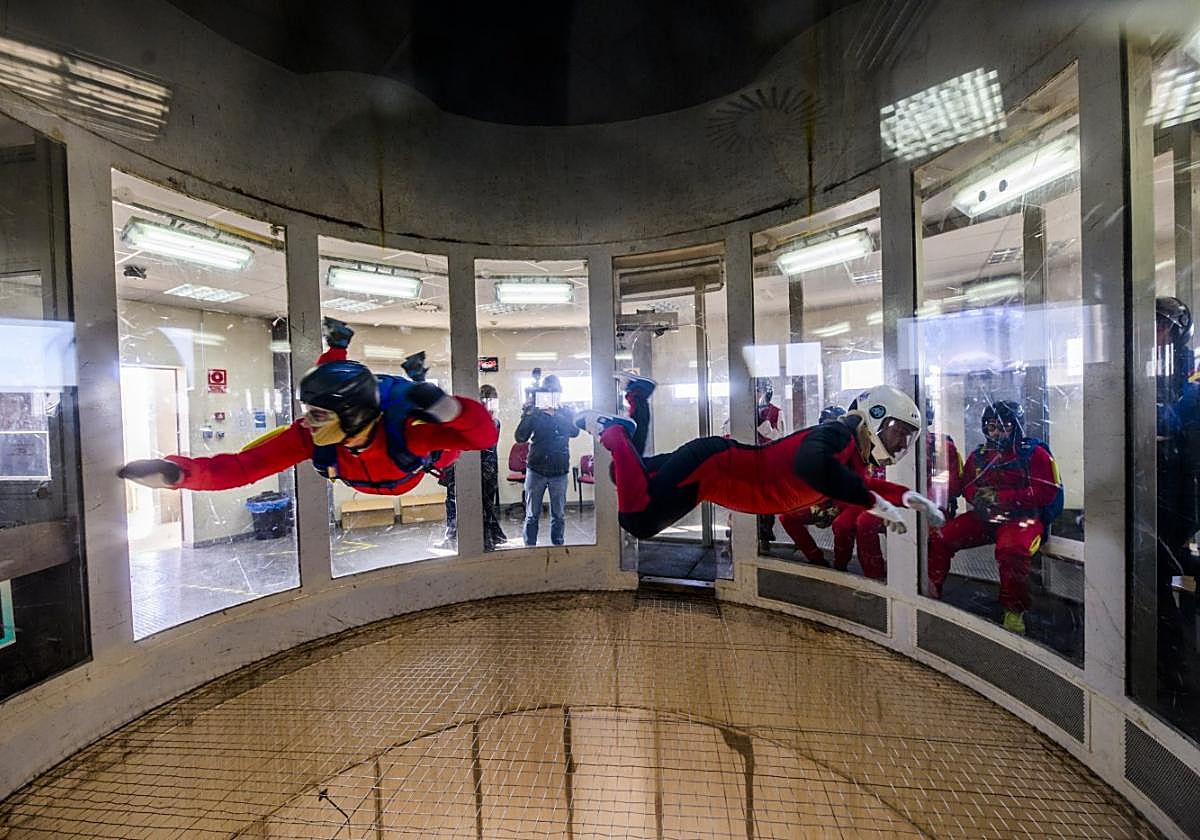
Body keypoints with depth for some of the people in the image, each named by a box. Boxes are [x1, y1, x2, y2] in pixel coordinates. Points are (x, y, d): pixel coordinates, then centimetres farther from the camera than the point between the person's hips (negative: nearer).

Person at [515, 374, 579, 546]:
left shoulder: (566, 412, 4)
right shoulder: (533, 411, 2)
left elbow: (574, 432, -14)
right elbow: (520, 437, -5)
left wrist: (554, 415, -25)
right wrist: (528, 415, -18)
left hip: (559, 470, 0)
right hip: (535, 469, 0)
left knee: (559, 515, 8)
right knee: (532, 515, 5)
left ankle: (558, 547, 21)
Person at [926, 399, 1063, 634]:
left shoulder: (1035, 454, -1)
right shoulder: (978, 456, 15)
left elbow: (1046, 492, -11)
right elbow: (966, 485, 20)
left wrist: (1002, 497, -19)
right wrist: (978, 495, -5)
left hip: (1022, 517, -5)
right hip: (983, 517, 5)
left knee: (1011, 550, -36)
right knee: (938, 538, -11)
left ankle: (1014, 611, -17)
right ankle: (930, 592, -1)